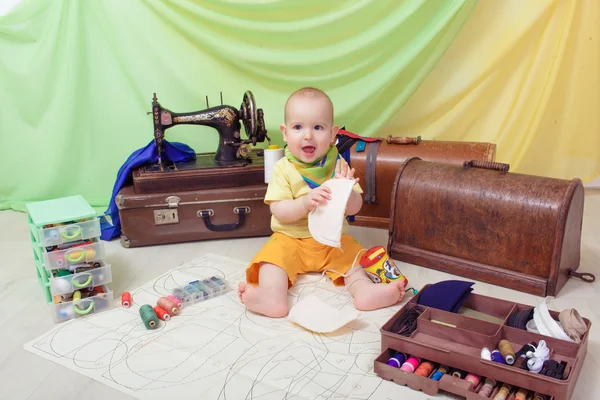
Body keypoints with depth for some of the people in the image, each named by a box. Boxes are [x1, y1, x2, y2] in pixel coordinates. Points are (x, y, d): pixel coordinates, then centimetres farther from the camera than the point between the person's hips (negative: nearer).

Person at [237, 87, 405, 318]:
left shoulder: (338, 166, -1)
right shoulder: (283, 169, -5)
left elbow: (355, 208, -3)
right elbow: (278, 211, -14)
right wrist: (305, 202, -32)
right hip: (291, 239, -2)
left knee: (354, 253, -22)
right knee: (273, 254, -26)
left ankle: (363, 289, -40)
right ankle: (273, 297, -46)